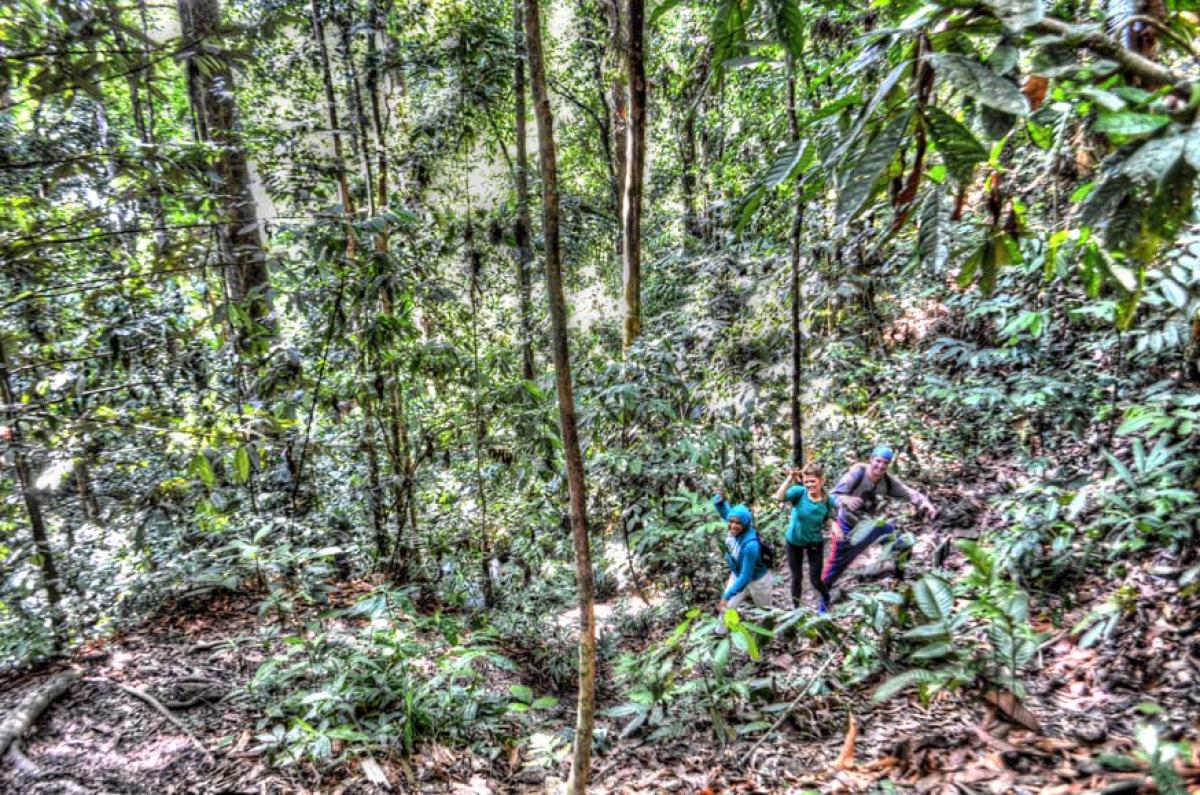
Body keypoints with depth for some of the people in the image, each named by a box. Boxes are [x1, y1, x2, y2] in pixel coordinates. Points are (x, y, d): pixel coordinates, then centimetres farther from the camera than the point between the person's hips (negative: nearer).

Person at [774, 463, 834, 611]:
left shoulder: (828, 500, -18)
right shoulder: (799, 492, -24)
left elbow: (830, 519, -2)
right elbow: (779, 497, -42)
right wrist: (790, 478, -47)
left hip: (815, 543, 0)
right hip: (794, 541, 0)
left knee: (815, 579, 7)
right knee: (797, 577, 15)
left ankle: (826, 599, 41)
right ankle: (796, 607, 36)